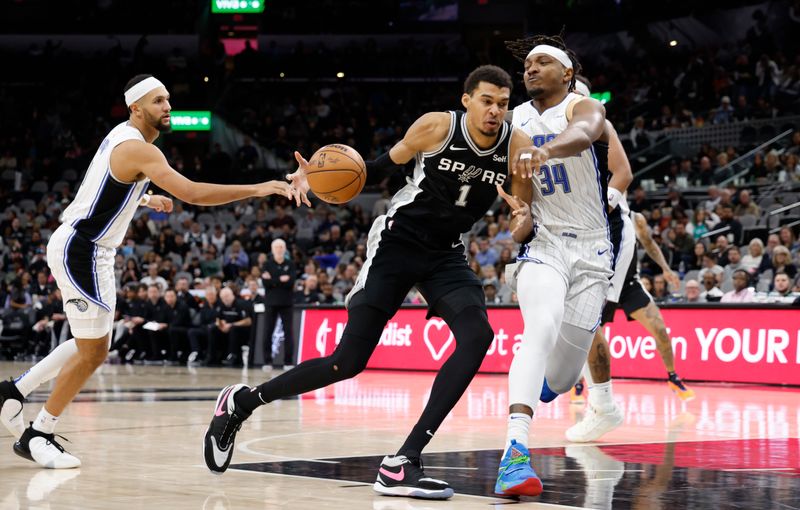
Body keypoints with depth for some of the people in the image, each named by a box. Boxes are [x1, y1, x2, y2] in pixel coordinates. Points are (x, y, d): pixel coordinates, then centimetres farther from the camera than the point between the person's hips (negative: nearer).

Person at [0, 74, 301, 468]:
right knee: (92, 352, -5)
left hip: (91, 251, 10)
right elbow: (191, 193, -32)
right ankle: (37, 436, 6)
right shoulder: (138, 149, -21)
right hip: (80, 250, -10)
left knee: (92, 346, 18)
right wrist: (259, 189, -34)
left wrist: (144, 199, 21)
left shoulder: (122, 137, 10)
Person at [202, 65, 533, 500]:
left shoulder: (517, 146, -9)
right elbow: (386, 164, 0)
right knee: (349, 360, -8)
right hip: (397, 241, -4)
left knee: (478, 336, -24)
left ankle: (402, 462, -22)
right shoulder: (436, 126, -16)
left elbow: (524, 214, 1)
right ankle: (239, 402, 14)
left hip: (447, 254, 4)